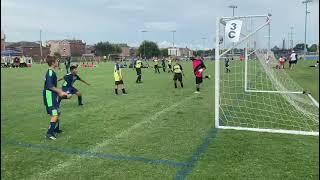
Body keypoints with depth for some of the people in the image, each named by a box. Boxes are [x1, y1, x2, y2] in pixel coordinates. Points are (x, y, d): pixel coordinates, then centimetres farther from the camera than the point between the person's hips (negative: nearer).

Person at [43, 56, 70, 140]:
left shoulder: (52, 72, 13)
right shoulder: (50, 73, -17)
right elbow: (50, 86, -24)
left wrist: (59, 92, 20)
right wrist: (60, 92, -18)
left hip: (53, 96, 11)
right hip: (49, 96, -11)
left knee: (58, 113, 20)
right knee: (55, 115, -14)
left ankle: (56, 129, 35)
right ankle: (49, 133, -13)